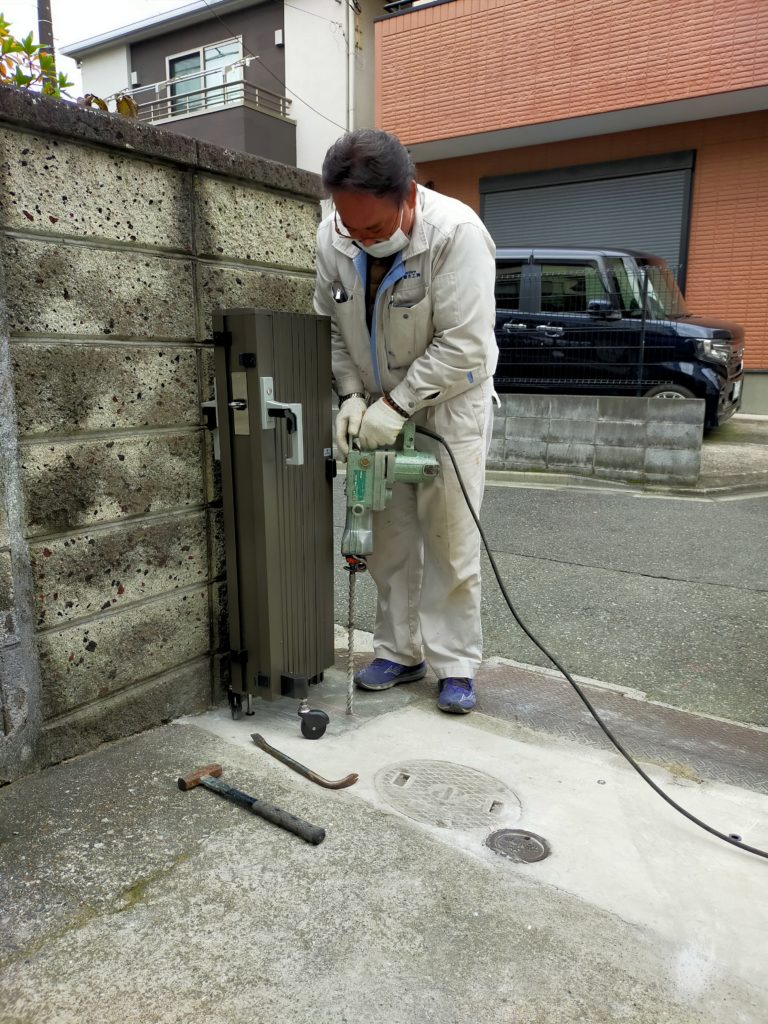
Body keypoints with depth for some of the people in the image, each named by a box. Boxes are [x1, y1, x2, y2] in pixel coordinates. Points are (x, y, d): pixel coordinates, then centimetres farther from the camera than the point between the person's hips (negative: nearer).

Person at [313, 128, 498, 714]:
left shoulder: (456, 232, -25)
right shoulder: (333, 237, -9)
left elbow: (463, 346, -25)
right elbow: (333, 327, 2)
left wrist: (395, 406, -25)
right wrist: (352, 394, -11)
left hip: (449, 404, -4)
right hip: (378, 409, 5)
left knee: (451, 542, -2)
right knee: (390, 539, 8)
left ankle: (456, 665, 12)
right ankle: (400, 653, 23)